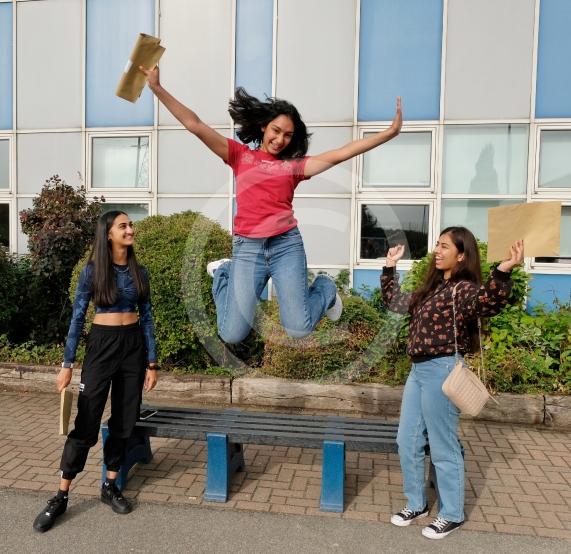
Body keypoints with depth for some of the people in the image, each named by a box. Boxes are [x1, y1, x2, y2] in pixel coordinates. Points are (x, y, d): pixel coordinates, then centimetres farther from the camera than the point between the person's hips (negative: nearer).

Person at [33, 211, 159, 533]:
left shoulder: (139, 272, 4)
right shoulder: (92, 271, -5)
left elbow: (147, 318, 5)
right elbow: (78, 318, -3)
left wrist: (152, 363, 2)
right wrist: (67, 364, -7)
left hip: (133, 346, 3)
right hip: (102, 344, -3)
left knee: (124, 421, 9)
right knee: (87, 421, -2)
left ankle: (110, 487, 25)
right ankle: (61, 496, 13)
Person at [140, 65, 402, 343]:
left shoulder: (294, 165, 10)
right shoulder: (239, 154, 10)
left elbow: (340, 153, 3)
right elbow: (195, 125, 4)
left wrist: (389, 133, -4)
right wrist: (157, 88, -2)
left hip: (286, 245, 0)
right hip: (247, 248, 0)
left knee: (299, 330, -8)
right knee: (232, 335, -3)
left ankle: (325, 288, 27)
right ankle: (223, 275, 26)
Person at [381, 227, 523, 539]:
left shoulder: (464, 289, -13)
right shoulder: (432, 289, 13)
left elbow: (490, 303, -36)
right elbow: (395, 302, 26)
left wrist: (504, 270, -51)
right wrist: (390, 267, 28)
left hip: (442, 370, -9)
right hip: (419, 369, 9)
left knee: (443, 447, 5)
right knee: (407, 442, 16)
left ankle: (451, 514, 25)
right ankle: (416, 504, 33)